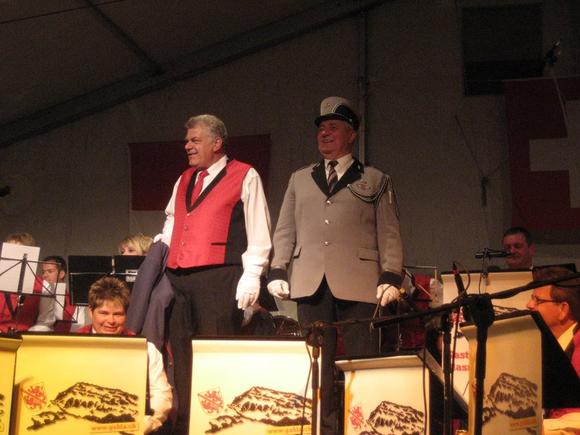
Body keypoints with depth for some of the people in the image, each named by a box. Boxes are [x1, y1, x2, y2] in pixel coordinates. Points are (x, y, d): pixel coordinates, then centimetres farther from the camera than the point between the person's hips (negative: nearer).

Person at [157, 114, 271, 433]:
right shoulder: (184, 181, 22)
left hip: (218, 278, -7)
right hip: (179, 277, 7)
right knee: (182, 354, 7)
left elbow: (258, 229, -3)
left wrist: (252, 274, -10)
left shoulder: (245, 176, 3)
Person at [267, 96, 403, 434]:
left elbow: (390, 235, 5)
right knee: (317, 365, 2)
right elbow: (285, 231, 17)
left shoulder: (376, 181, 12)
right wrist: (278, 272, 5)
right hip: (311, 283, 3)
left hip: (358, 283, -3)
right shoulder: (300, 179, 21)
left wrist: (391, 277, -7)